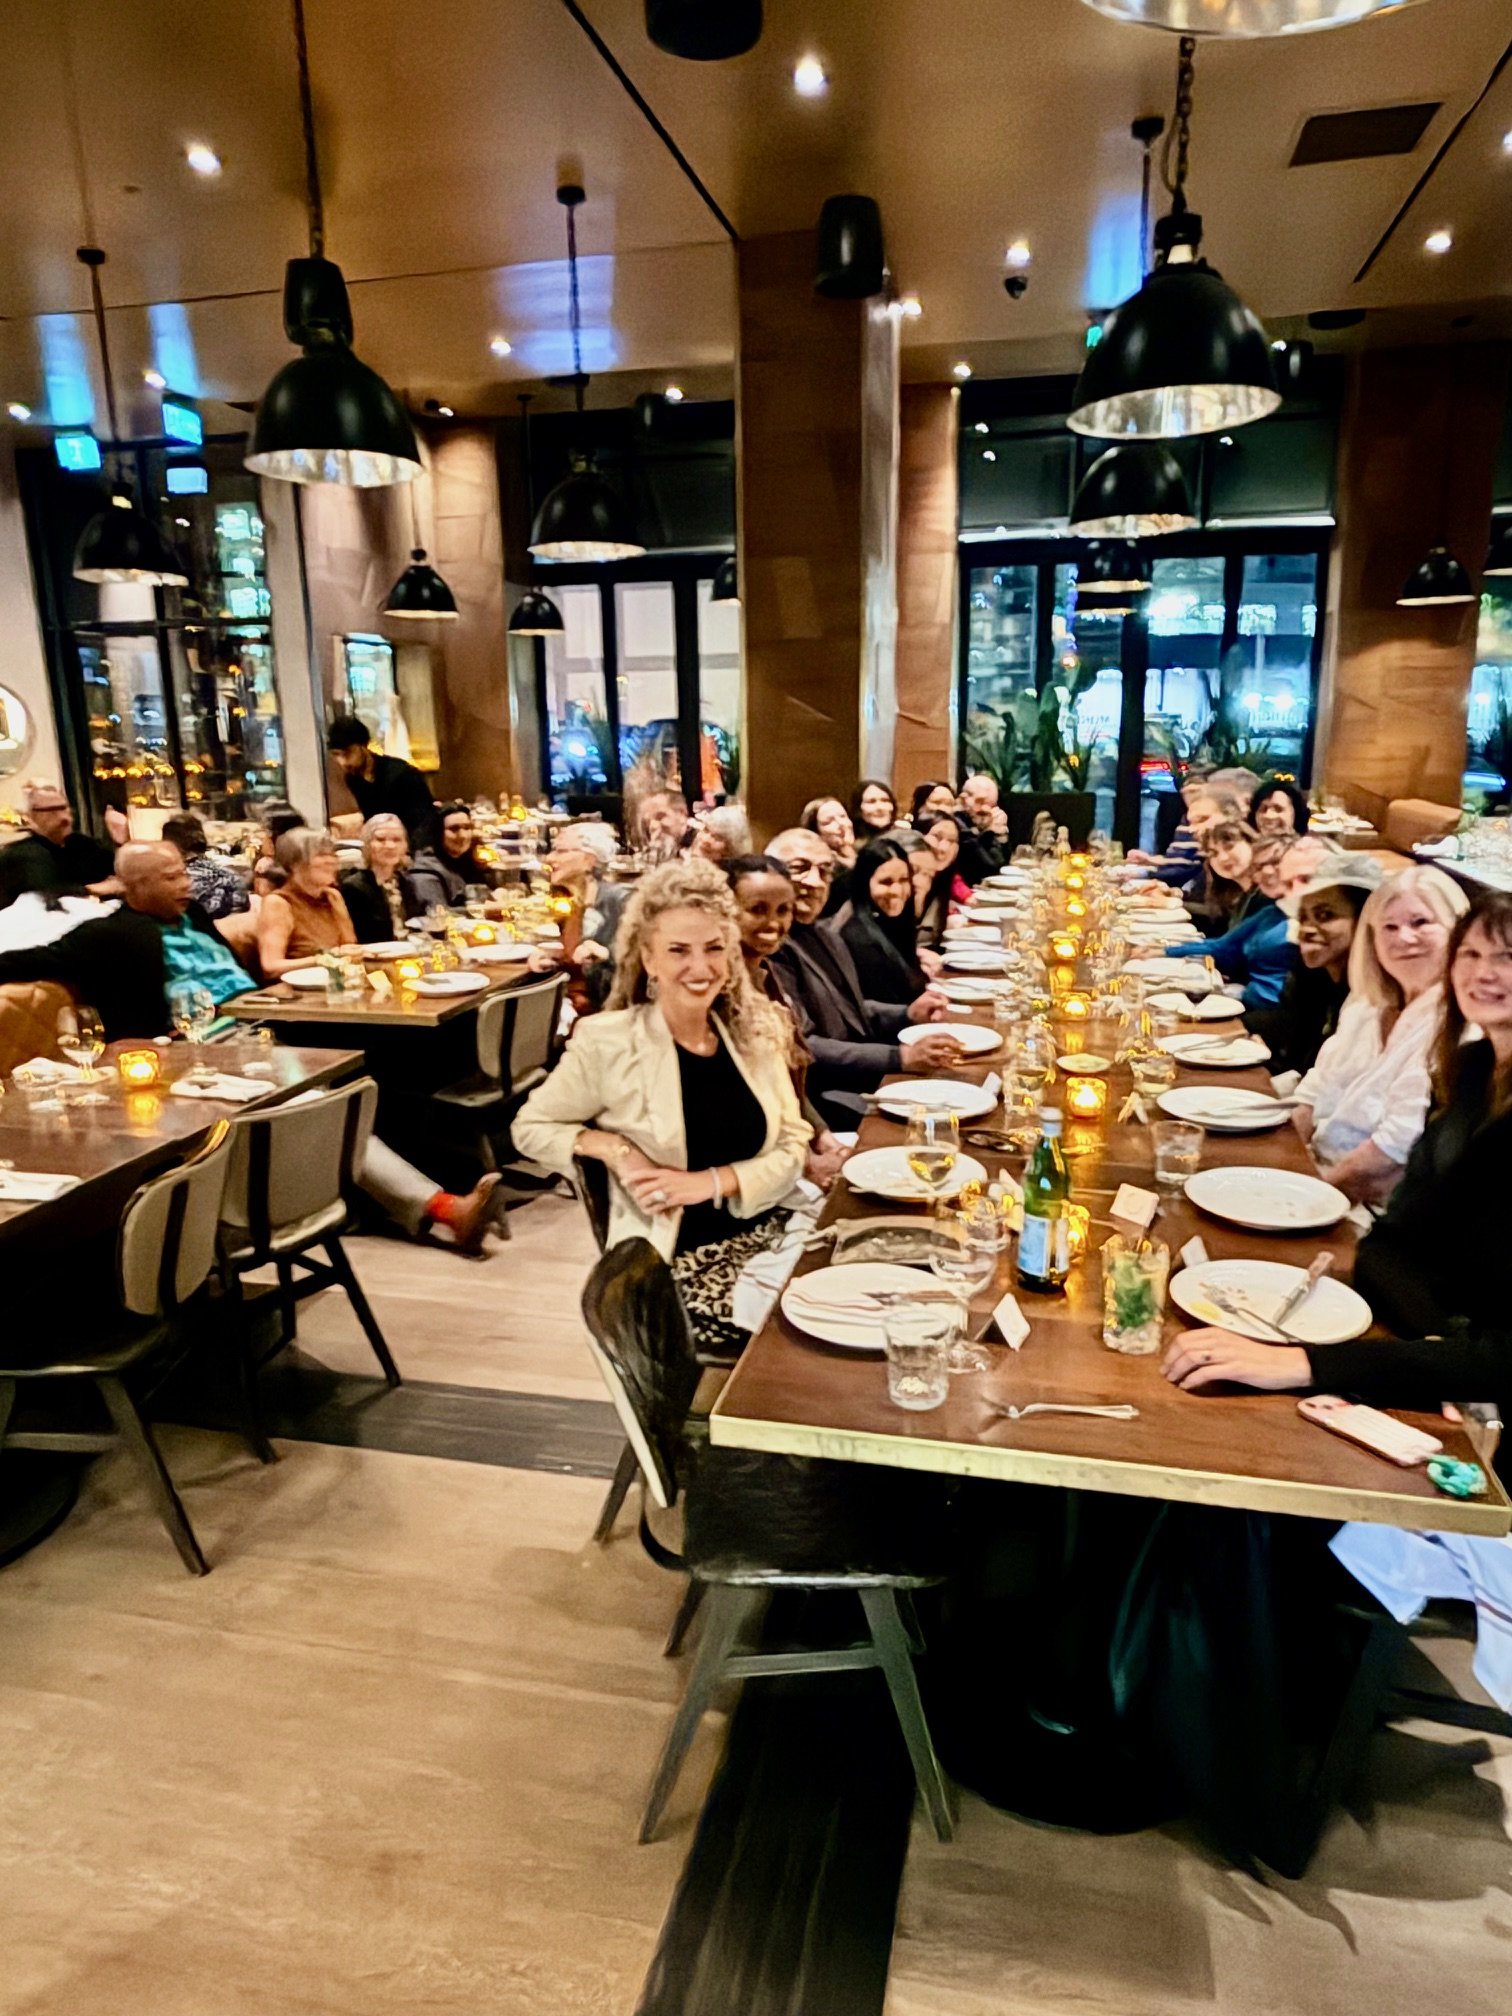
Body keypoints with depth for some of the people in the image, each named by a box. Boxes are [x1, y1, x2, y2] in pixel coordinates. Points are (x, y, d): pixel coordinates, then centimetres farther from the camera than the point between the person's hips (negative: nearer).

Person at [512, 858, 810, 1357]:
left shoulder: (755, 1029, 3)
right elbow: (531, 1128, 3)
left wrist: (712, 1182, -13)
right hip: (674, 1263, -4)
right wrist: (612, 1148, -14)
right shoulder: (609, 1042, -9)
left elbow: (792, 1147, 3)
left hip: (767, 1237, 5)